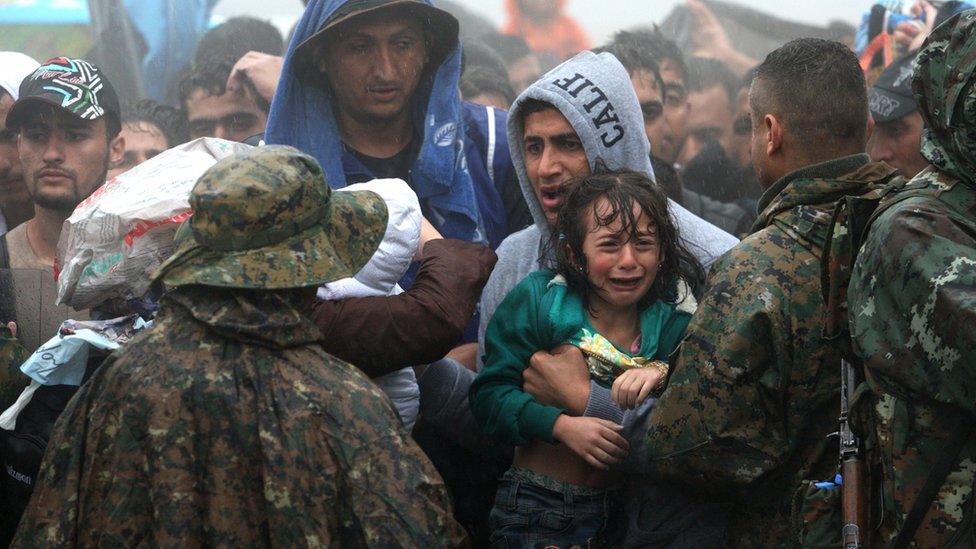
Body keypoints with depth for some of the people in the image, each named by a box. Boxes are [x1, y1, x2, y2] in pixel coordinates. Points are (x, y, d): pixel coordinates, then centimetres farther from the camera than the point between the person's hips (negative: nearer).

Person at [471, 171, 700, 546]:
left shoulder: (673, 321, -2)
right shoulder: (537, 298, -9)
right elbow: (489, 395, -12)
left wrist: (665, 373, -29)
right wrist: (560, 426, -27)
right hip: (537, 511, -3)